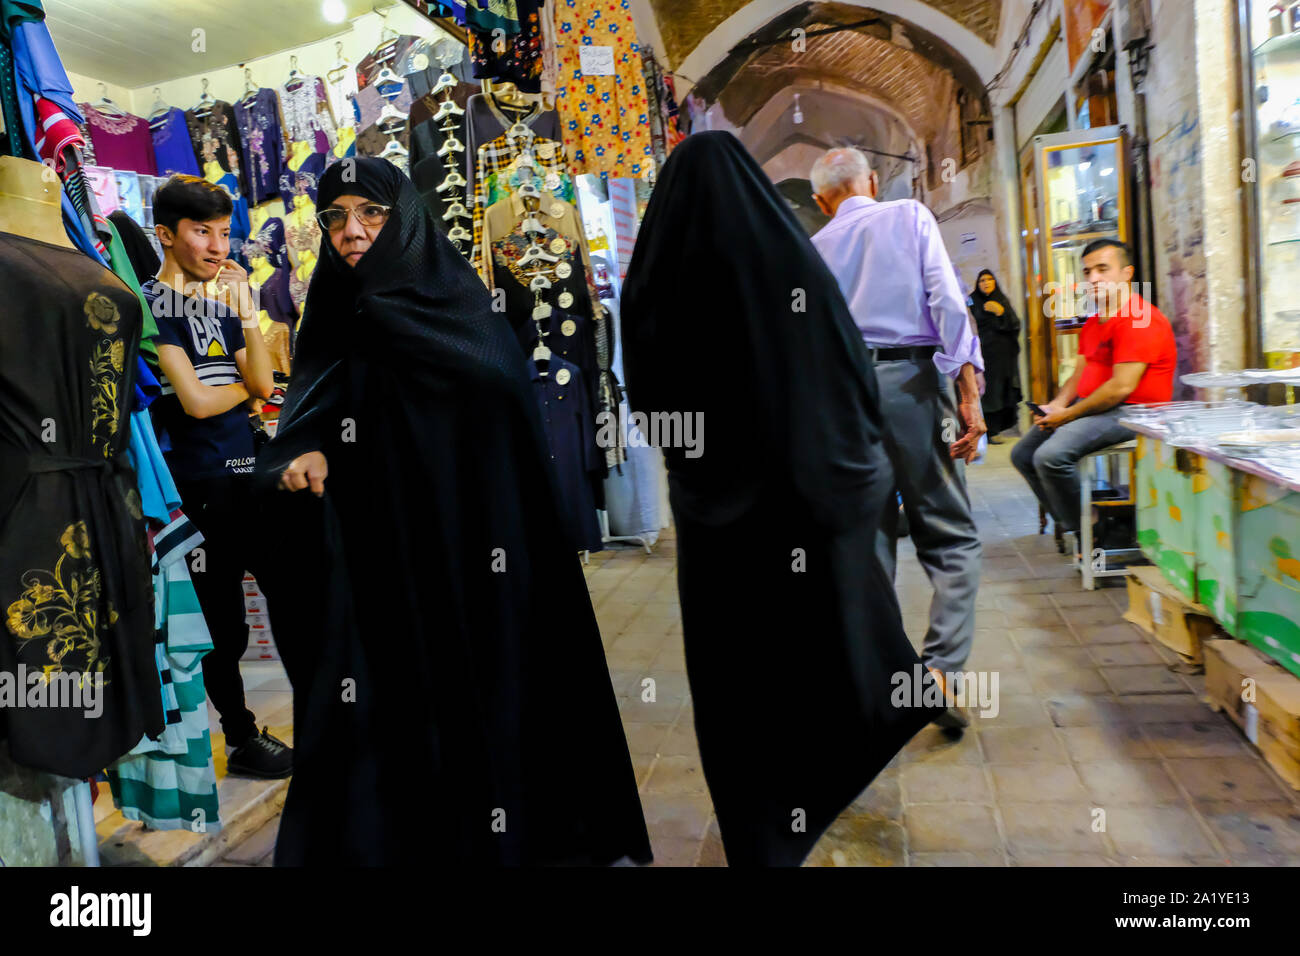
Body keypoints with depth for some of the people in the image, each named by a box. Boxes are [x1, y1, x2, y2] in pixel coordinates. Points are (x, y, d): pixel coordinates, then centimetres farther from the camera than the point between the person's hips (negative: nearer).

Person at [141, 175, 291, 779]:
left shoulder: (220, 305, 14)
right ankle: (242, 740, 19)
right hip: (202, 483, -7)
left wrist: (245, 311, -7)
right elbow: (196, 400, -17)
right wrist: (244, 385, 2)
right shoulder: (151, 304, -8)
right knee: (223, 624, 3)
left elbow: (264, 383, 2)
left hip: (248, 473, 7)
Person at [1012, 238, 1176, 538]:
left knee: (1050, 456, -29)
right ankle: (1069, 523, 13)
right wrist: (1057, 405, -4)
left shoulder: (1138, 319, -15)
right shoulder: (1092, 323, 17)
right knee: (1022, 454, 9)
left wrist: (1068, 415, -17)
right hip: (1089, 408, 11)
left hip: (1128, 412, -11)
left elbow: (1121, 387, -23)